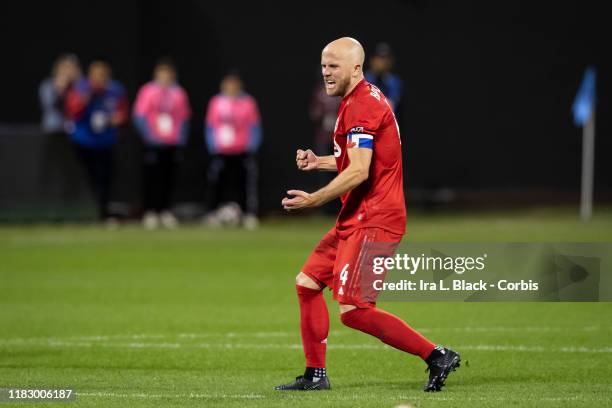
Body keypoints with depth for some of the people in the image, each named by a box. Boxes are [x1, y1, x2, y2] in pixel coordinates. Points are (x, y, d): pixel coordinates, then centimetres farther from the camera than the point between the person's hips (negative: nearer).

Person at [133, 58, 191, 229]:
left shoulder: (179, 93, 10)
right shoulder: (147, 91, -1)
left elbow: (184, 118, 15)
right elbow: (139, 116, -3)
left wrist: (181, 138, 4)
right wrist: (149, 136, -12)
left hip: (172, 144, 4)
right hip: (153, 145, -4)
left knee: (169, 178, 3)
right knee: (152, 177, -5)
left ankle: (166, 212, 9)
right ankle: (150, 213, -2)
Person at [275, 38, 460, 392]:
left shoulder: (361, 105, -16)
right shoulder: (365, 99, 17)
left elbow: (359, 172, -23)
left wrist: (314, 200, -18)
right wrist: (319, 162, 16)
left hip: (373, 221, -11)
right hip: (357, 219, 11)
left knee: (353, 311, -15)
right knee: (308, 282, 13)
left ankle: (437, 356, -11)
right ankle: (315, 375, 18)